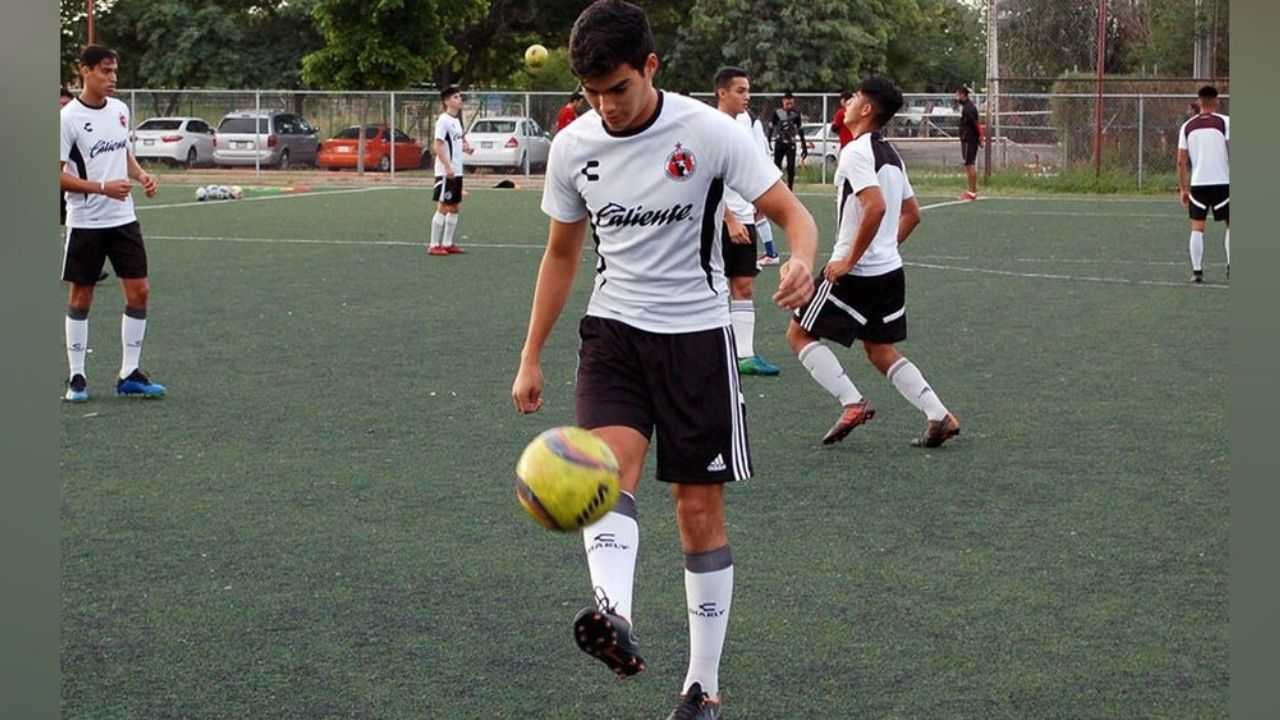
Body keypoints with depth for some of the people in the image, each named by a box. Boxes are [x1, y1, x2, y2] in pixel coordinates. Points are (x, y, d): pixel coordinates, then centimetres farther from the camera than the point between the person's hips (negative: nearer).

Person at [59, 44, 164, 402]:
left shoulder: (120, 109, 7)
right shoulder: (69, 117, -12)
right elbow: (58, 174, -14)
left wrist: (141, 174, 0)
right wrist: (103, 187, -24)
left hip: (123, 218, 6)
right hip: (85, 222, -5)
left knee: (139, 290, 2)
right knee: (81, 296, 3)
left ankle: (129, 374, 11)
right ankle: (76, 377, 12)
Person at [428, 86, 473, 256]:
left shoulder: (456, 120, 15)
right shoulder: (444, 120, -12)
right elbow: (437, 146, -18)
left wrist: (465, 148, 6)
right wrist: (448, 167, -25)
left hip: (456, 172, 9)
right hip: (445, 172, -9)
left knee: (454, 207, 10)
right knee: (443, 207, -7)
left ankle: (447, 243, 16)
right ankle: (434, 245, -3)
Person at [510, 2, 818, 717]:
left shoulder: (708, 130, -13)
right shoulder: (573, 147, -1)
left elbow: (792, 211, -12)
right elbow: (562, 255, 12)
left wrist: (801, 260, -36)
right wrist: (531, 358, 11)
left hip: (697, 334, -2)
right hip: (614, 329, 2)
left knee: (701, 508, 1)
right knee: (611, 460, -26)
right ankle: (615, 615, -47)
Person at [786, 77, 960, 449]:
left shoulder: (855, 152, -15)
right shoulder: (890, 154, 13)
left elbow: (876, 207, -28)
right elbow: (912, 213, 20)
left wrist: (849, 260, -22)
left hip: (855, 272, -9)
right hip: (890, 269, 9)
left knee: (800, 334, 4)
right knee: (879, 349, 18)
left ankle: (853, 403, -7)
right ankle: (940, 415, 7)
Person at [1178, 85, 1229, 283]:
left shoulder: (1187, 126, 7)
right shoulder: (1225, 122, -2)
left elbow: (1181, 161, 7)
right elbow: (1232, 152, -8)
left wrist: (1183, 188, 13)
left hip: (1197, 184, 2)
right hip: (1222, 182, -2)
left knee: (1197, 227, 6)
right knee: (1230, 224, 12)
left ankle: (1196, 270, 2)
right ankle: (1231, 265, 3)